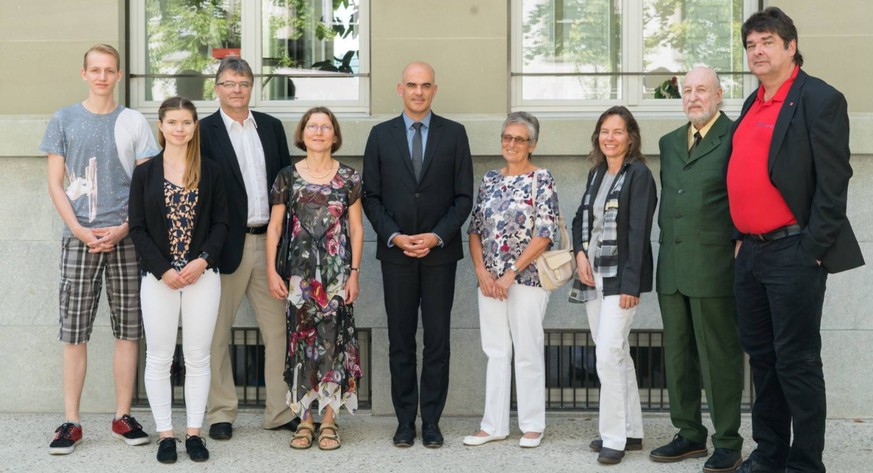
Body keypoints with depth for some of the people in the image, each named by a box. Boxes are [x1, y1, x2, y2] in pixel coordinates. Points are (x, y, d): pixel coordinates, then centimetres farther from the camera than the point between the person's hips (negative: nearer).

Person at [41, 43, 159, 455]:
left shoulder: (135, 123, 8)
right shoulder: (64, 120, 8)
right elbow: (55, 183, 5)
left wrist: (122, 229, -8)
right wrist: (80, 231, -8)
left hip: (126, 237, 1)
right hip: (79, 237, 0)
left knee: (128, 329, 3)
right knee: (73, 330, -1)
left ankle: (123, 416, 12)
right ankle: (71, 422, 6)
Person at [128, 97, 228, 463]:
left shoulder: (210, 172, 5)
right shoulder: (145, 173, 4)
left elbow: (220, 222, 4)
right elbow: (138, 228, 1)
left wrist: (204, 260, -11)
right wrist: (163, 270, -10)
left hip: (202, 275, 0)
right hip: (158, 277, 0)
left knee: (198, 358, 5)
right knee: (159, 358, 4)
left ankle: (194, 433, 15)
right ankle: (165, 433, 14)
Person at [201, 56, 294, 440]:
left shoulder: (271, 127, 11)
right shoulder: (205, 131, -2)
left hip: (270, 242, 4)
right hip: (227, 245, -4)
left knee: (278, 329, 7)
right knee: (217, 332, 6)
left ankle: (281, 411, 17)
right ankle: (221, 413, 18)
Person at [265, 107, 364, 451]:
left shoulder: (348, 178, 5)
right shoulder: (288, 177, 5)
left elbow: (356, 229, 5)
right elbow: (274, 226, 6)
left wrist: (354, 273, -1)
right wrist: (271, 271, -1)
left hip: (337, 272, 0)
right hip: (299, 272, 0)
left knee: (333, 340, -1)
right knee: (301, 340, 1)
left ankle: (329, 420, 8)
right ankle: (304, 419, 11)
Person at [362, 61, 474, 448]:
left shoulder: (454, 134, 4)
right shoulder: (381, 135, 6)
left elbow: (464, 196, 1)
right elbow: (370, 196, 4)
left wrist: (437, 236, -10)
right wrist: (394, 236, -9)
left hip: (440, 252, -1)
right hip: (396, 252, 1)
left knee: (437, 340, 2)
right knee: (401, 340, 5)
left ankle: (431, 422, 10)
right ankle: (405, 421, 13)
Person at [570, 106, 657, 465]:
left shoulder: (639, 174, -8)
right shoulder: (596, 173, 14)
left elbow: (638, 232, -14)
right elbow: (581, 217, 18)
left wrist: (631, 284, -19)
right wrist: (580, 253, -2)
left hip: (621, 277, -7)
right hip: (594, 275, 7)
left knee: (608, 355, -12)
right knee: (617, 355, 13)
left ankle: (614, 437, -2)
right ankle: (631, 430, 22)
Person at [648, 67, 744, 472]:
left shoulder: (737, 138, -4)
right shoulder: (669, 142, 17)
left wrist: (739, 250, -10)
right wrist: (667, 247, 13)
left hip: (714, 269, -7)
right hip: (671, 269, 7)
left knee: (720, 358, 0)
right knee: (677, 356, 12)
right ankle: (689, 435, 24)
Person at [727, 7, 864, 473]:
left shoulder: (819, 99, -8)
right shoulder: (753, 104, 15)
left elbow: (833, 182, -13)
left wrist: (812, 251, -16)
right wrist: (741, 238, 13)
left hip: (793, 254, -8)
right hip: (751, 253, 8)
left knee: (797, 362, -1)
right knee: (761, 355, 15)